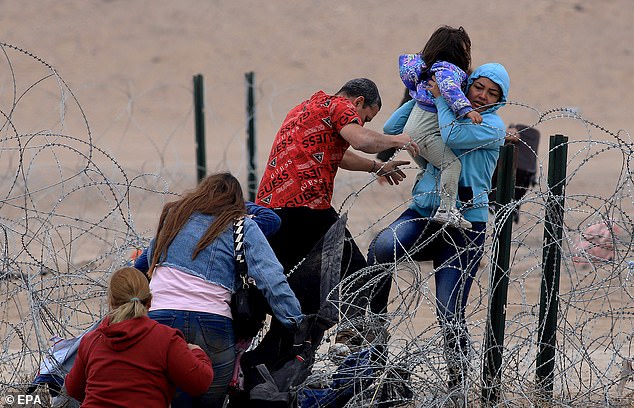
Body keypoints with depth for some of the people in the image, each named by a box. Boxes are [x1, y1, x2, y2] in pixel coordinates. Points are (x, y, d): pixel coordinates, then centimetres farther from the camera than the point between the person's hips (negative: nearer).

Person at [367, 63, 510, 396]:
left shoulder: (493, 126, 0)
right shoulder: (449, 113, 17)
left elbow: (452, 137, -19)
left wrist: (441, 96, -6)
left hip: (464, 225, -4)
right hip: (423, 213, 4)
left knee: (449, 313, -10)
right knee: (382, 247, -30)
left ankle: (457, 381, 7)